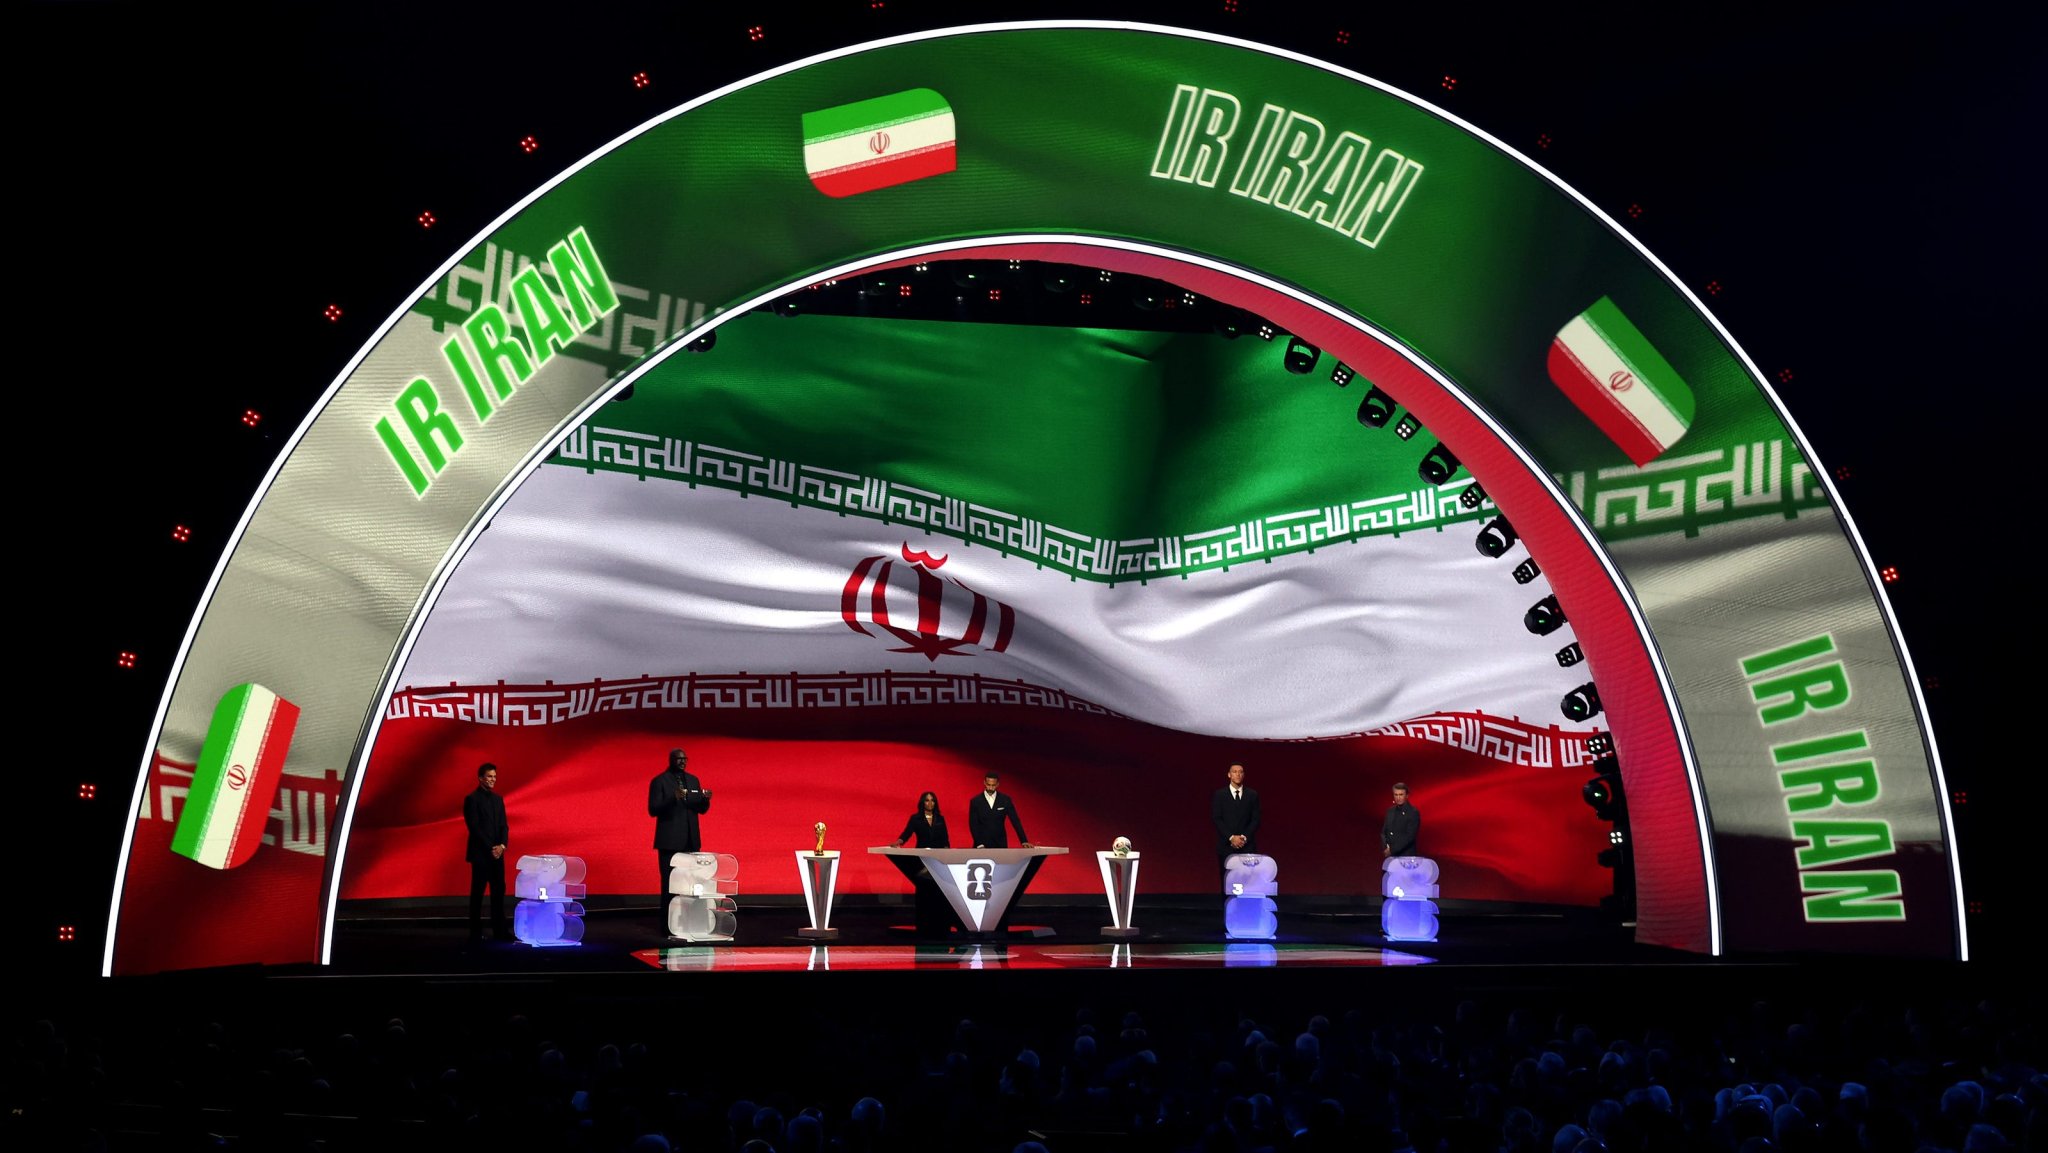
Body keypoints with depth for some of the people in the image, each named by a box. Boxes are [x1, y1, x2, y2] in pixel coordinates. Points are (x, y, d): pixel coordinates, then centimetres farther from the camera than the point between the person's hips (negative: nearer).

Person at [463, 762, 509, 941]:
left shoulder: (498, 799, 13)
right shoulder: (472, 799, -7)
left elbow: (504, 825, 11)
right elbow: (474, 827, -12)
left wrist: (502, 846, -6)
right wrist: (490, 849, -14)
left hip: (497, 853, 6)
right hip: (480, 853, -6)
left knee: (499, 891, 5)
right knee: (478, 893, -1)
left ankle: (500, 930, 9)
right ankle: (476, 932, 4)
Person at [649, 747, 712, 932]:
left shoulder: (693, 780, 12)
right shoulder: (659, 781, -4)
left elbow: (701, 810, 14)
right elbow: (653, 810, -11)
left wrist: (705, 799, -9)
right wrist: (674, 799, -26)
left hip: (691, 841, 5)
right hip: (670, 841, -5)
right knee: (669, 883, -3)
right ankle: (667, 925, 1)